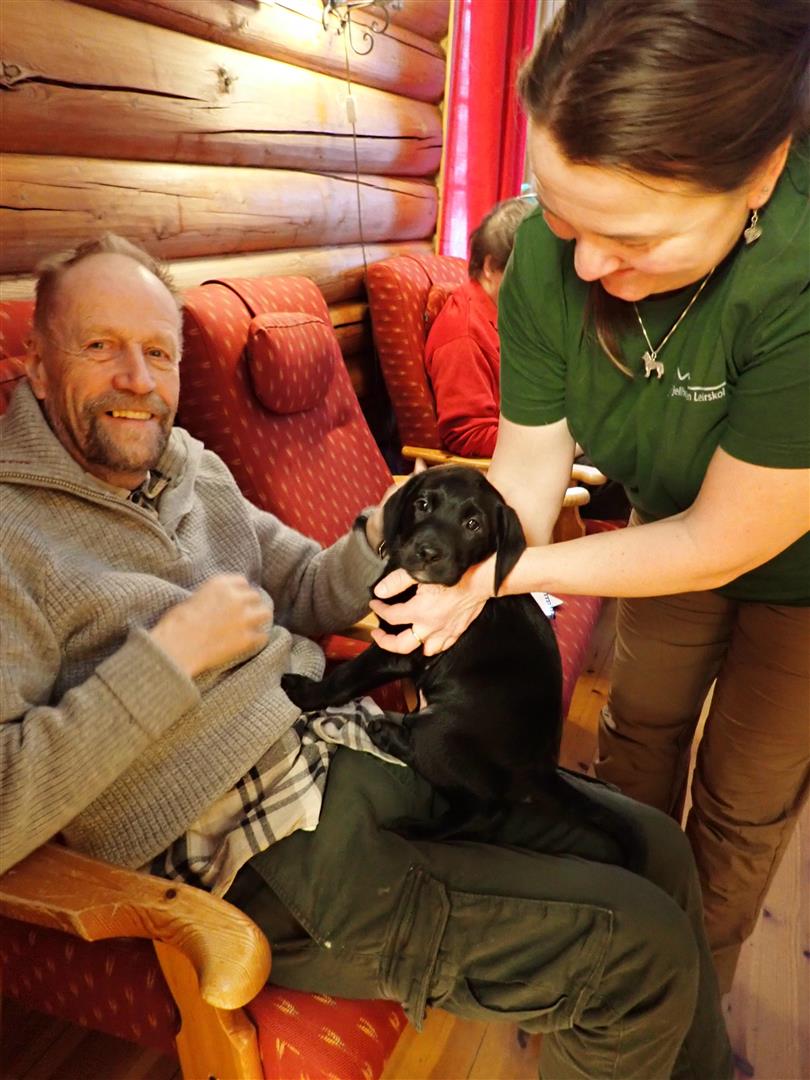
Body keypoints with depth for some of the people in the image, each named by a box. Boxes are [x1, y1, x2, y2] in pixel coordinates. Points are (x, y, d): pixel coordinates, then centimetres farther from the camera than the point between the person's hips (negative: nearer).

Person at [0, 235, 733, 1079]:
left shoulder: (192, 468, 11)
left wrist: (383, 536, -4)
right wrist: (170, 655, -20)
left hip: (356, 748, 8)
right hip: (272, 860, -7)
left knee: (655, 849, 9)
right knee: (644, 949, -9)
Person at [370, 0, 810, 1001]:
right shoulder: (549, 253, -25)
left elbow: (724, 544, -33)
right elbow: (527, 471, -18)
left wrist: (508, 571, -29)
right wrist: (458, 586, -31)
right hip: (679, 519, 4)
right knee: (640, 730, 19)